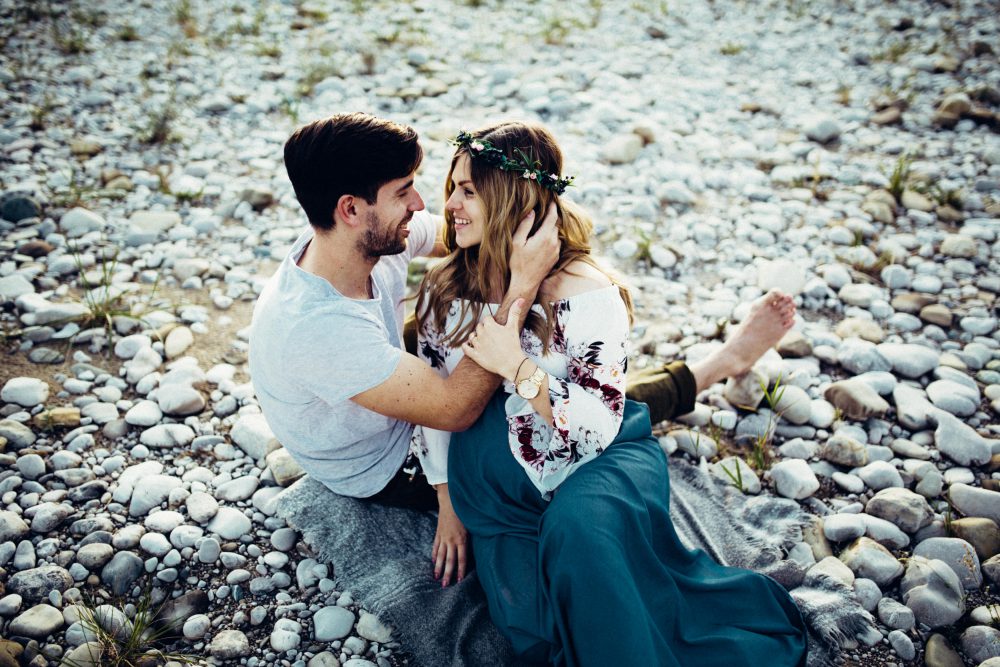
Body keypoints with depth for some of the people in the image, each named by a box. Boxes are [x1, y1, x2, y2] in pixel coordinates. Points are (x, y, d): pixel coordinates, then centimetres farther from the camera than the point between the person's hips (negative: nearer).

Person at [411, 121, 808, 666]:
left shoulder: (585, 294, -10)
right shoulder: (443, 288, 5)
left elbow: (595, 429, -13)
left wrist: (517, 367, -22)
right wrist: (449, 508, 11)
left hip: (597, 467, -3)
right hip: (502, 497, 4)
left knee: (578, 525, -40)